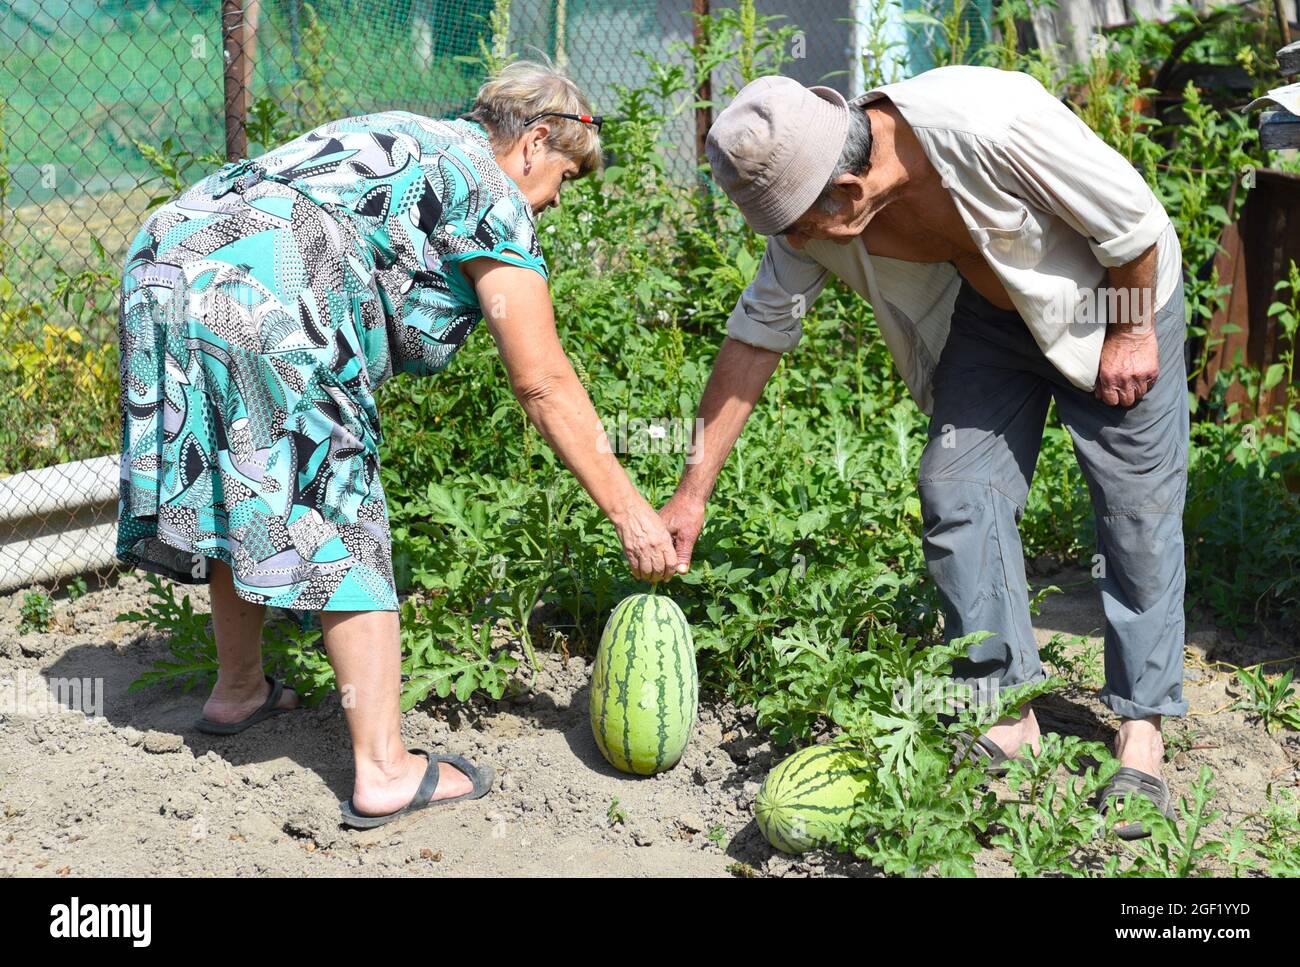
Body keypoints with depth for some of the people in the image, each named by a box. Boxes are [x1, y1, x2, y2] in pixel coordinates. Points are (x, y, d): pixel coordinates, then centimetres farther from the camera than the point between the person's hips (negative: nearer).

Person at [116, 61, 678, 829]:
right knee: (338, 517, -1)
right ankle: (384, 771, 1)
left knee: (242, 492, 24)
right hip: (264, 298, -9)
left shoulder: (410, 140, 29)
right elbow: (543, 383, -1)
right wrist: (629, 512, 3)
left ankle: (239, 691, 41)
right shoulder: (492, 193, 4)